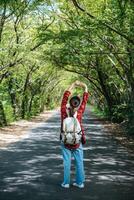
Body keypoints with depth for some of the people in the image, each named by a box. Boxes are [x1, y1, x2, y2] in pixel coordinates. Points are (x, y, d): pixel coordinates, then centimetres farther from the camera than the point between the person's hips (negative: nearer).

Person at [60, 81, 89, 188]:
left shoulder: (64, 111, -13)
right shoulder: (79, 112, -14)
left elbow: (65, 97, -3)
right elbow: (85, 100, -4)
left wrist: (73, 85, 3)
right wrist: (85, 87, 2)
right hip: (78, 142, 0)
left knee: (67, 163, 7)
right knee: (79, 162, 10)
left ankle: (66, 183, 13)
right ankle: (80, 182, 17)